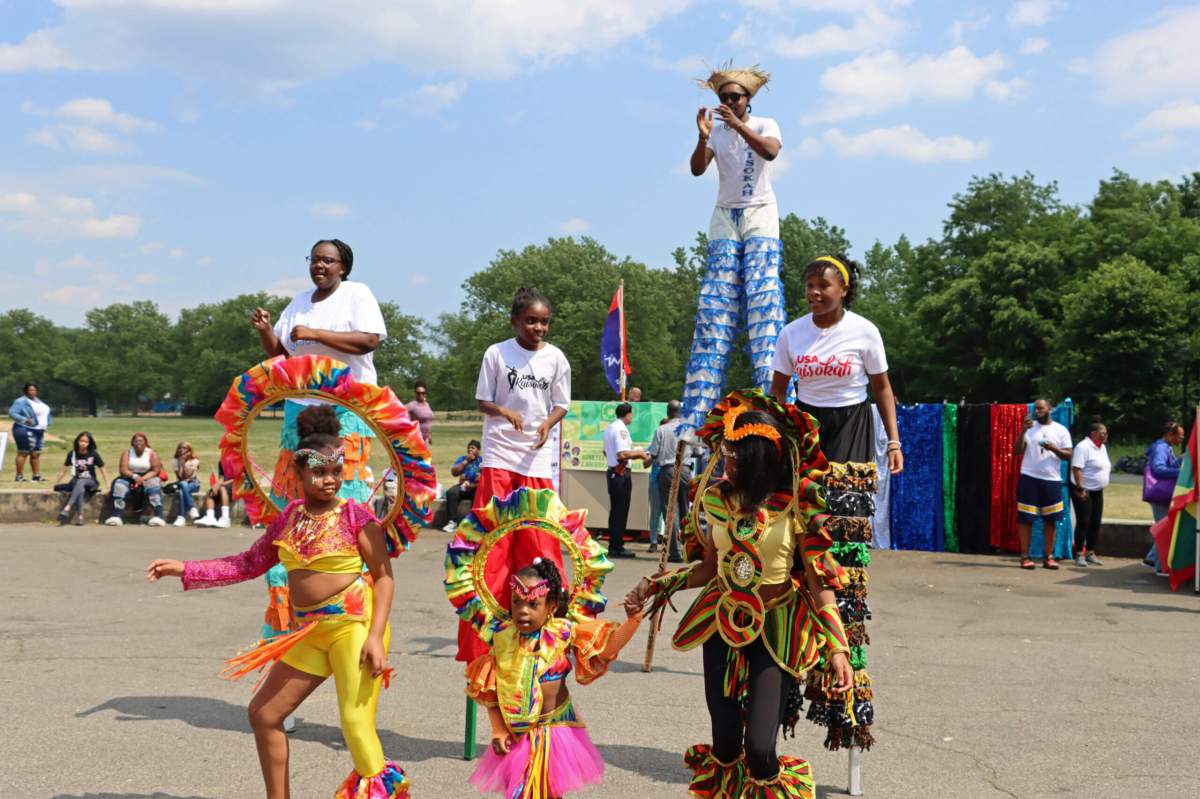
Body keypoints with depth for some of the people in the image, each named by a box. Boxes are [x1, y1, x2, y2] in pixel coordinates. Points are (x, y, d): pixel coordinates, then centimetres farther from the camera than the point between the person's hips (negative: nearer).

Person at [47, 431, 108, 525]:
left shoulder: (94, 455, -5)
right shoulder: (72, 454, 0)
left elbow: (102, 471, -1)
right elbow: (63, 471, 5)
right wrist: (52, 486, 2)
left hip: (90, 482, -1)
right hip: (76, 482, 1)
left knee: (80, 482, -37)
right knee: (80, 489, -37)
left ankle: (67, 508, -50)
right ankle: (80, 517, -45)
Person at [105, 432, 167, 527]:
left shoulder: (152, 454, -2)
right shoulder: (127, 453, 2)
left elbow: (156, 470, -10)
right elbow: (123, 469, -8)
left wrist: (143, 479, -24)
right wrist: (134, 476, -26)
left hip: (147, 478, -2)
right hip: (130, 478, 2)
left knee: (154, 485, -33)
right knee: (118, 486, -27)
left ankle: (158, 516, -42)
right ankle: (116, 516, -35)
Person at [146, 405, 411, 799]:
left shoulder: (355, 515, -7)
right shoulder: (290, 516, 8)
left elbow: (383, 576, -9)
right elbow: (250, 563, 16)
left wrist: (376, 636, -19)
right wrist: (185, 568, 12)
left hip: (355, 624, -7)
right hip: (311, 630, 7)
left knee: (356, 726, -13)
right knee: (263, 714, 10)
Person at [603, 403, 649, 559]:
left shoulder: (609, 427, 15)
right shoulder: (621, 429, -15)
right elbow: (622, 454, -24)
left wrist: (633, 454, 24)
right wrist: (638, 453, -9)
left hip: (612, 471, 9)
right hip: (621, 473, -9)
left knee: (615, 510, 13)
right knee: (621, 511, -6)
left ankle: (613, 546, 16)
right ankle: (617, 547, -5)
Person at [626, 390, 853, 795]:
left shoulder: (798, 503, -15)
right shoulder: (714, 498, -4)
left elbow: (819, 578, -12)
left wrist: (836, 648, -17)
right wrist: (655, 585, 0)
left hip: (777, 627, -3)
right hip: (722, 620, 3)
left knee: (760, 748, -10)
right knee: (724, 746, 7)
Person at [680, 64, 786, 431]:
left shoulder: (765, 125, 2)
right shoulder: (717, 132, 7)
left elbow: (770, 151, -19)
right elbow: (697, 169, -7)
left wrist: (738, 125, -27)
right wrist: (703, 137, -23)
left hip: (760, 216, -2)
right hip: (725, 219, 2)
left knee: (763, 296, -14)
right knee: (715, 302, -6)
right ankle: (698, 413, -7)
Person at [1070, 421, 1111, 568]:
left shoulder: (1102, 448, 13)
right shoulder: (1083, 447, -15)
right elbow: (1076, 469, -21)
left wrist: (1102, 485, 16)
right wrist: (1080, 489, -26)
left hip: (1097, 491, 8)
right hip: (1083, 491, -8)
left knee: (1096, 523, 9)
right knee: (1083, 522, -7)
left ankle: (1090, 553, 17)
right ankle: (1079, 554, -2)